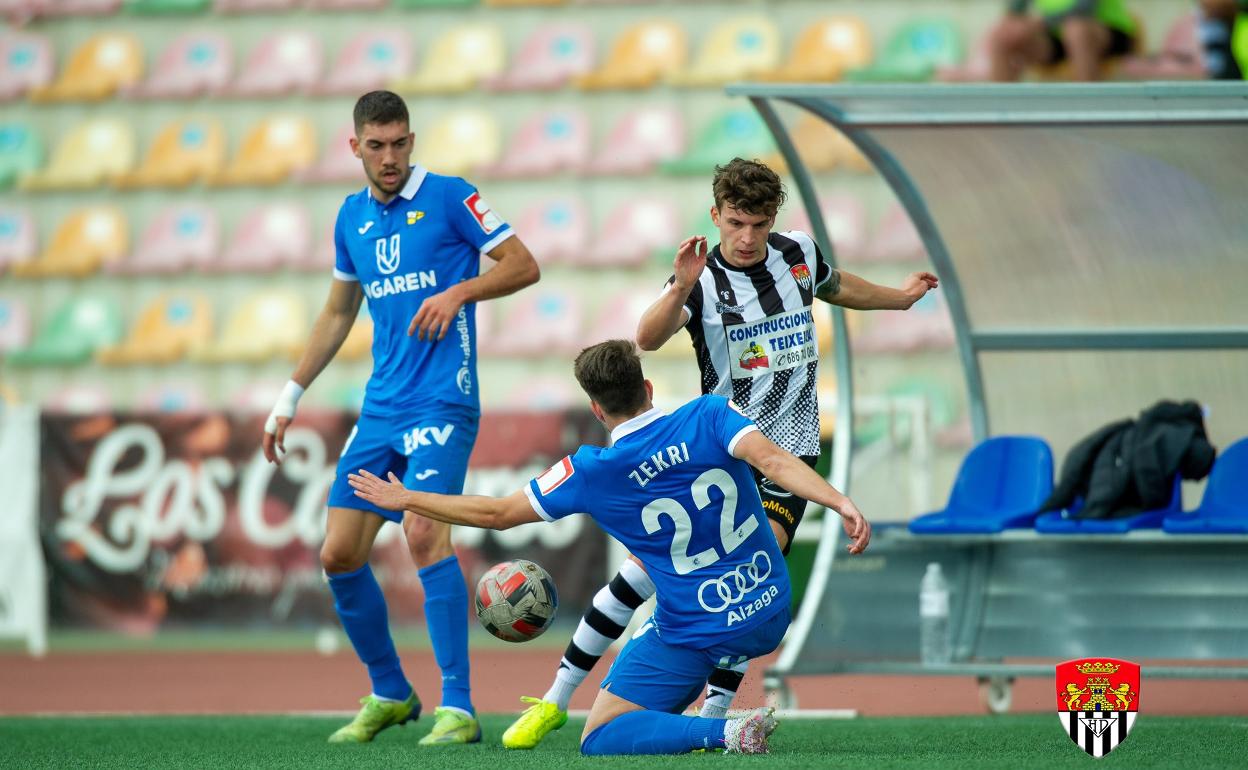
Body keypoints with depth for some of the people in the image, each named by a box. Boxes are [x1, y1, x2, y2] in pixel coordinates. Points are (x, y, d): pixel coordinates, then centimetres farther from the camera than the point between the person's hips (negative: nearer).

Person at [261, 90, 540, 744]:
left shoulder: (448, 197, -3)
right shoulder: (352, 217, 14)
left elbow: (523, 265, -2)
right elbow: (338, 311, 25)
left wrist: (459, 291, -18)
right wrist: (291, 396, 23)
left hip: (442, 402, -7)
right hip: (379, 411, 7)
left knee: (424, 531, -24)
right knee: (339, 555, 1)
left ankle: (458, 709, -22)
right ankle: (389, 695, 20)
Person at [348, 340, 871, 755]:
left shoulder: (592, 474, -9)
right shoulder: (708, 416, -6)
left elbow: (497, 514, 0)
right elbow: (771, 459, -24)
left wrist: (405, 499, 12)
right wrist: (842, 504, -32)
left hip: (695, 636, -5)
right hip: (770, 616, 5)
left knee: (598, 740, 1)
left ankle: (724, 733, -20)